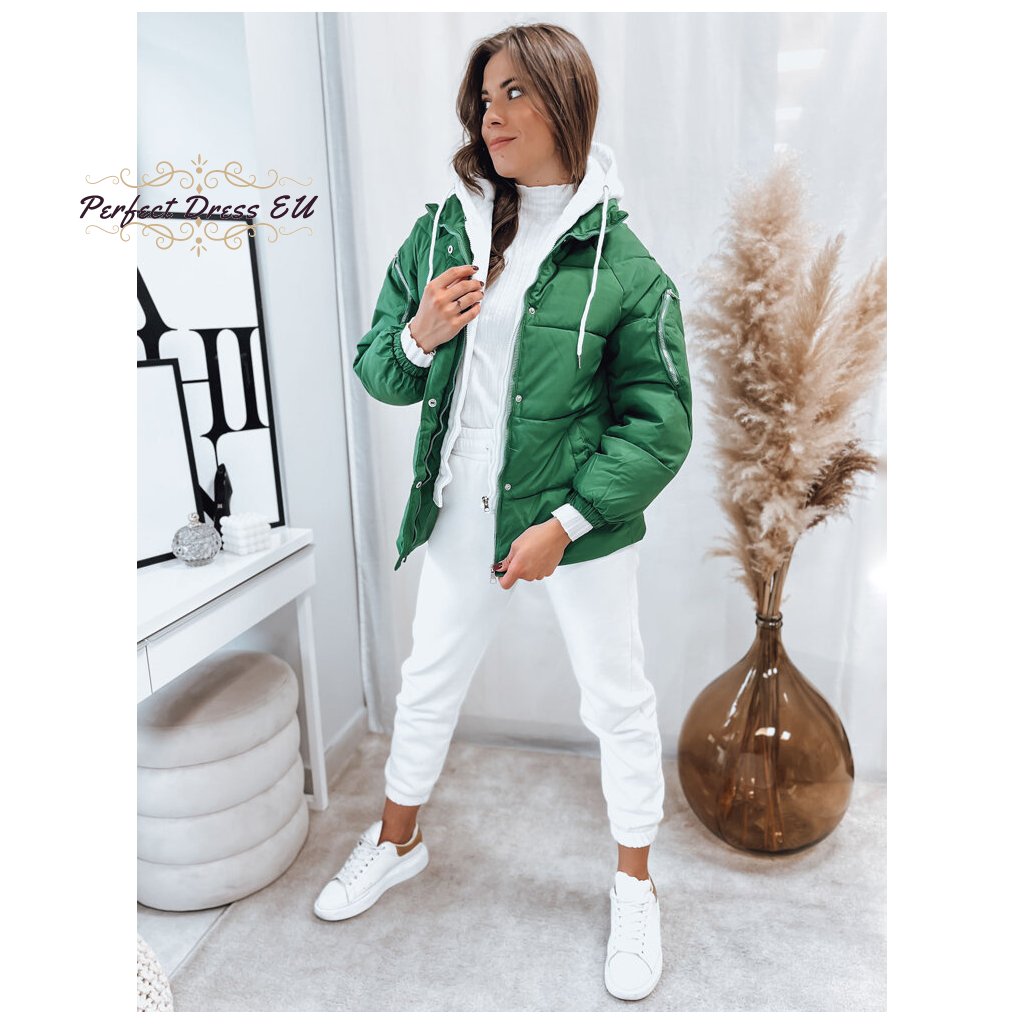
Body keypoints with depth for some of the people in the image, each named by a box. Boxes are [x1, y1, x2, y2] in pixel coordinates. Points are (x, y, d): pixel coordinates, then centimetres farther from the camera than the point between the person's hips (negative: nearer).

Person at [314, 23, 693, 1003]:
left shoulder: (622, 264, -9)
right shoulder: (438, 232, 1)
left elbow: (660, 424, -10)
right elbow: (377, 374, 6)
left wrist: (562, 522, -18)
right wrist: (417, 337, -16)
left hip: (582, 518, -3)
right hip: (463, 510, 4)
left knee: (617, 700, 12)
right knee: (426, 685, 18)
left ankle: (634, 887, 39)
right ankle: (397, 840, 47)